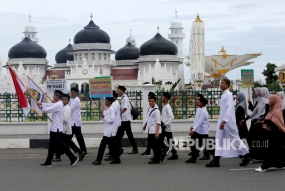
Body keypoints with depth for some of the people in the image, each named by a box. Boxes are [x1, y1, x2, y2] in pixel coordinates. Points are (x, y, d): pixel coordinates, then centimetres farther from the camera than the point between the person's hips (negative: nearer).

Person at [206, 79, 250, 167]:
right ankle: (216, 161, 1)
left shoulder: (228, 94, -13)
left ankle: (246, 156, 15)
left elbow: (229, 108, -21)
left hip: (228, 121, -9)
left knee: (235, 139, 1)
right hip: (222, 121, 9)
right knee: (219, 139, 3)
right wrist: (221, 121, 18)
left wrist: (224, 121, -27)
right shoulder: (223, 95, 14)